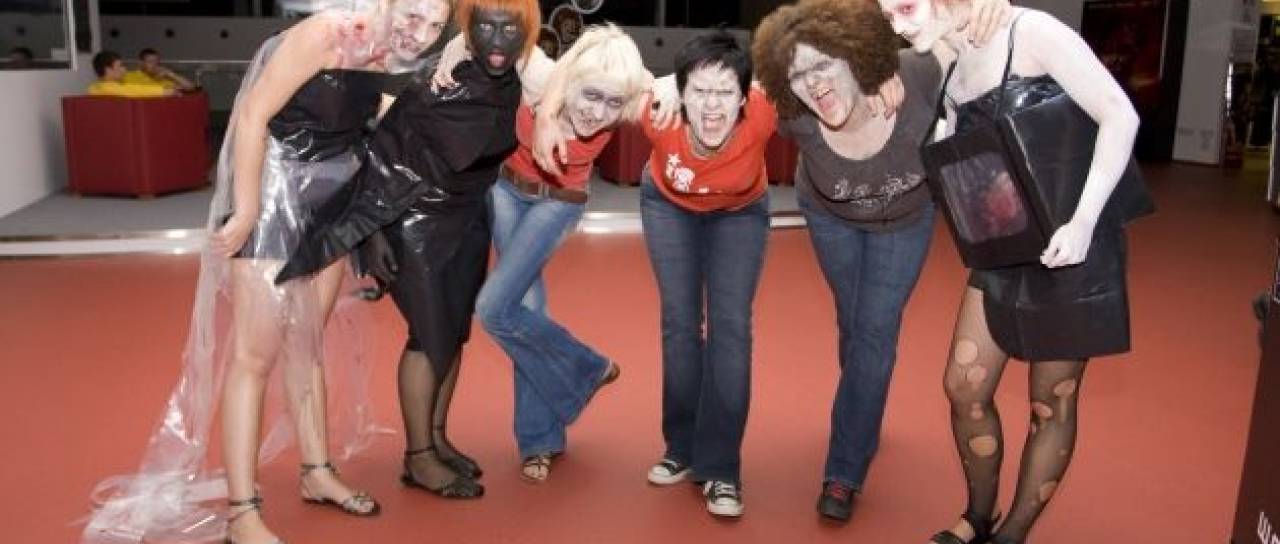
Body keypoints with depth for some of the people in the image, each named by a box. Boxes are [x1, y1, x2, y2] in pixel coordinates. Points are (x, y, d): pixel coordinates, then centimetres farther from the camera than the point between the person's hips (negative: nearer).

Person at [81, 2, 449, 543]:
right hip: (274, 191, -7)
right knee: (257, 352, -5)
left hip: (333, 198, 7)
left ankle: (316, 472, 28)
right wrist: (246, 211, -20)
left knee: (308, 342, 16)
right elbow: (252, 118, -20)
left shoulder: (388, 53, 1)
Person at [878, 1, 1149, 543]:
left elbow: (1120, 116, -17)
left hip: (1070, 244, -6)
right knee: (963, 387, 8)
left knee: (1052, 403, 7)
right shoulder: (949, 75, 6)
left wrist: (1083, 219, -26)